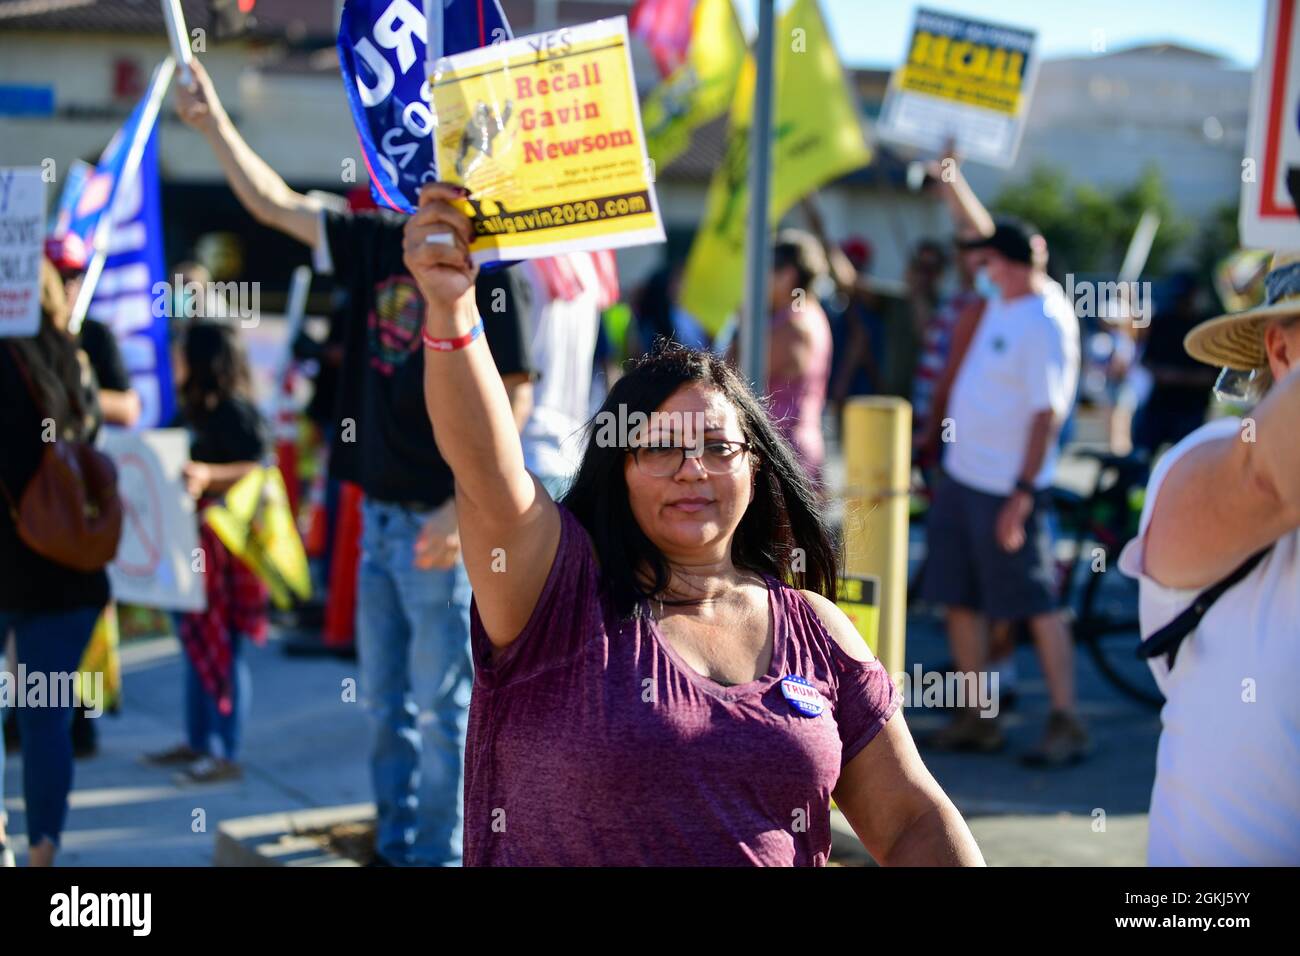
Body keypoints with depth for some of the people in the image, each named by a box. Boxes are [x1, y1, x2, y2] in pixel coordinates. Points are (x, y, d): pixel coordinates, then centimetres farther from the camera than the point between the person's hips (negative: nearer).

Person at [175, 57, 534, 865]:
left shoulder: (483, 266, -12)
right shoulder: (379, 247, 8)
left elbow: (514, 395, -17)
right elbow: (276, 205, 18)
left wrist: (465, 504, -22)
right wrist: (214, 124, 15)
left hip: (442, 521, -8)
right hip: (381, 510, 8)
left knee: (441, 702, 0)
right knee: (385, 699, 16)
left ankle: (440, 853, 10)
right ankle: (396, 846, 28)